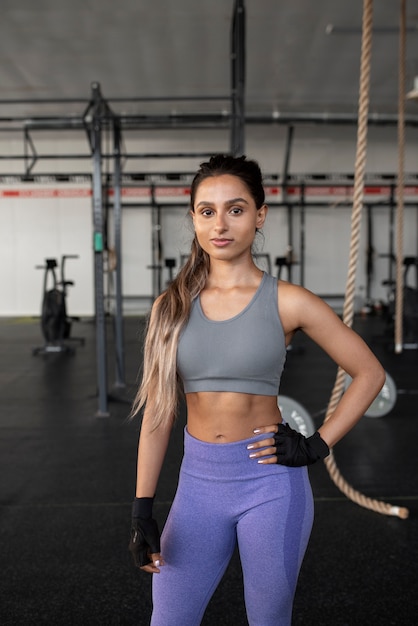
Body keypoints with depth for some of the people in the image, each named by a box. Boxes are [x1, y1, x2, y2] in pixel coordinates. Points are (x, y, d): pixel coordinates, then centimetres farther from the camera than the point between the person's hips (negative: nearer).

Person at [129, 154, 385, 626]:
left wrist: (318, 446, -7)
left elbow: (369, 373, 1)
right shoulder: (171, 306, 0)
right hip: (198, 482, 2)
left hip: (270, 483, -2)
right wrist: (142, 512, 1)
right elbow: (157, 412, 2)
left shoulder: (286, 302, -7)